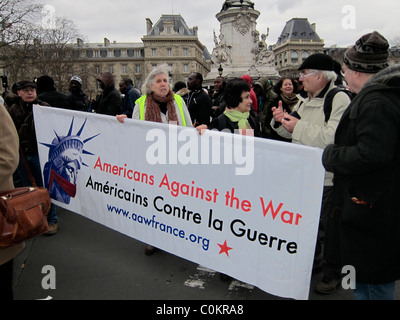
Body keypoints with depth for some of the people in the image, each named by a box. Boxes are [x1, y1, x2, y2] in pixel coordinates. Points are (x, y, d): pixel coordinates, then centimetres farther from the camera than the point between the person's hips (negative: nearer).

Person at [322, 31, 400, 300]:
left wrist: (329, 155, -14)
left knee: (371, 280, 4)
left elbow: (371, 154, -28)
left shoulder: (376, 100, -19)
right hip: (376, 205, 10)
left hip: (371, 206, -10)